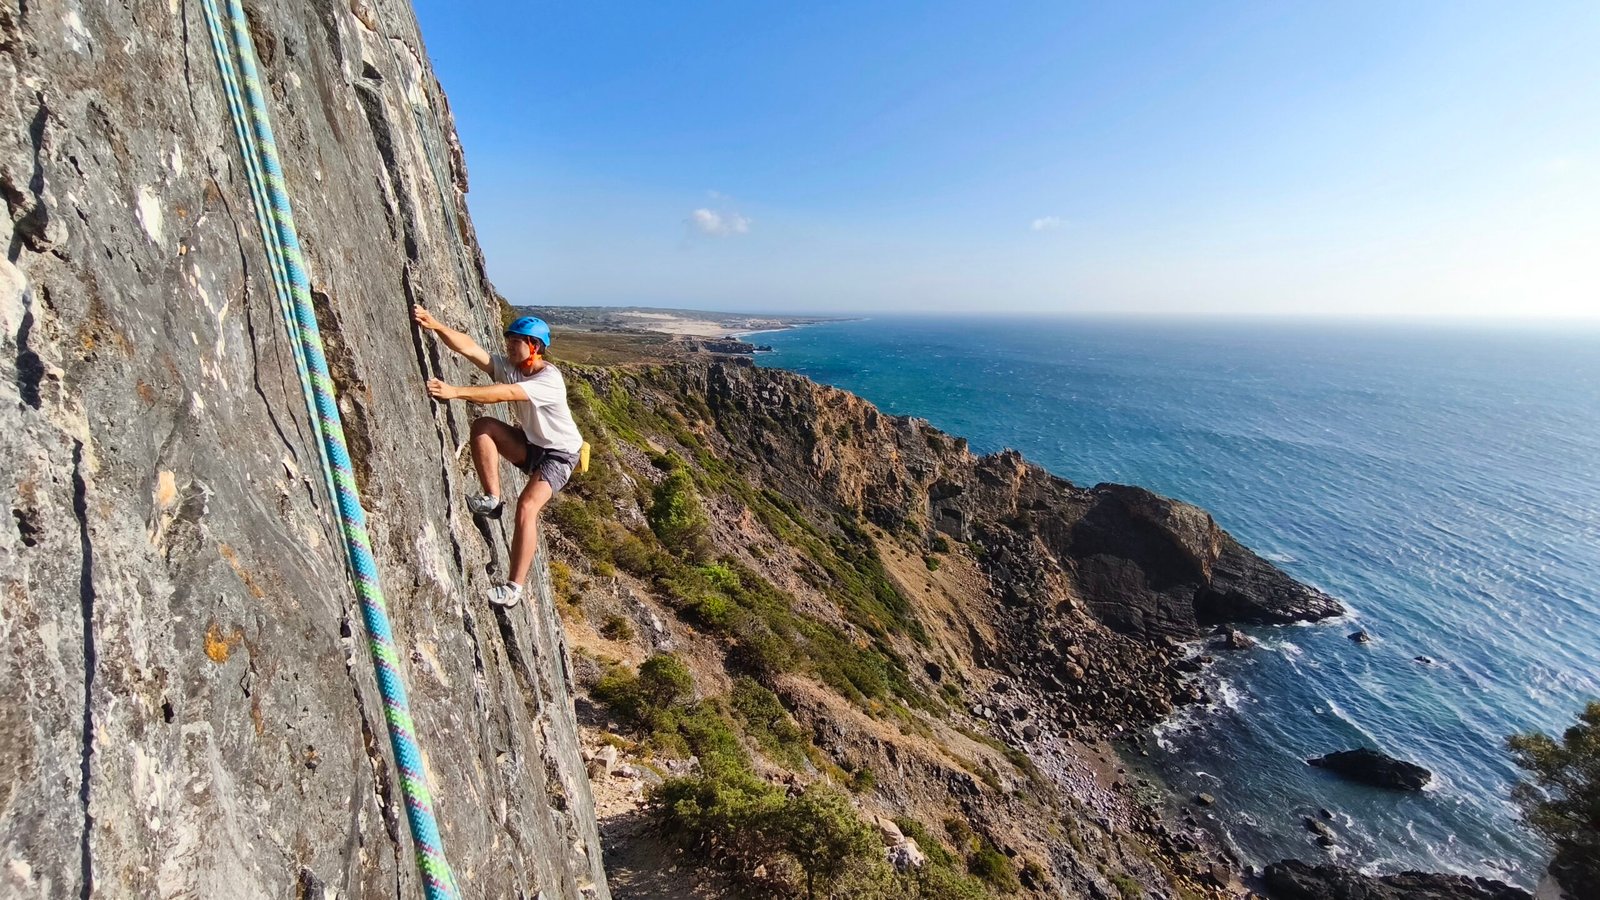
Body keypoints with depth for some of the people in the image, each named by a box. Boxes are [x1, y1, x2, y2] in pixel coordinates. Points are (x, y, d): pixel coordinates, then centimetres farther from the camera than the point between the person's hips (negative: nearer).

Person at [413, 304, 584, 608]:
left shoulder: (550, 380, -27)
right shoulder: (507, 366, -6)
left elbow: (506, 393, -40)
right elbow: (469, 348, -18)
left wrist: (455, 392, -47)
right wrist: (435, 325, -34)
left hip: (559, 454, -7)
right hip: (530, 444, 7)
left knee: (526, 507, -23)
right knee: (482, 426, -18)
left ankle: (514, 587, -15)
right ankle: (492, 500, -9)